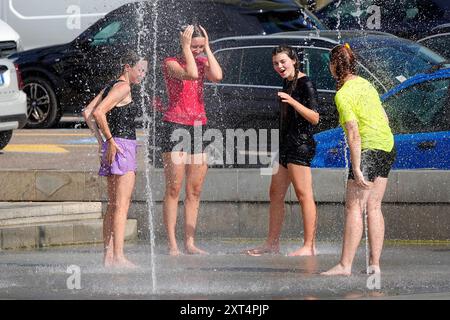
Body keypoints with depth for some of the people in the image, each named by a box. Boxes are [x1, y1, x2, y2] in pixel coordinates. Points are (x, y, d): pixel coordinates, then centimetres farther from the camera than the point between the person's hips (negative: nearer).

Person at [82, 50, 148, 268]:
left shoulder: (111, 86, 16)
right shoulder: (123, 87, -11)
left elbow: (87, 112, 15)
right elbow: (98, 113, -22)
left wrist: (101, 141, 13)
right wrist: (110, 141, -16)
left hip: (113, 148, 10)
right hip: (122, 146, -10)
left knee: (113, 205, 11)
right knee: (121, 205, -11)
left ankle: (108, 256, 12)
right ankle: (118, 257, -15)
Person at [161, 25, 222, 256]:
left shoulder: (203, 61, 12)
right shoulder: (171, 62, -4)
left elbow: (217, 76, -9)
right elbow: (191, 74, -23)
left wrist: (207, 49, -5)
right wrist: (186, 47, -15)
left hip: (198, 126, 6)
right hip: (175, 124, -6)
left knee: (195, 190, 4)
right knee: (174, 188, -8)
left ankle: (189, 242, 7)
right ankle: (172, 244, -8)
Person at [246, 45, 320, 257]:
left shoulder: (305, 84, -11)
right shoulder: (287, 82, 16)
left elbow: (315, 118, -17)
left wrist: (292, 102, -26)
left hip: (301, 144, -10)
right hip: (286, 144, 10)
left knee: (303, 195, -9)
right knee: (276, 193, 10)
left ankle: (309, 246, -9)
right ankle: (272, 243, 15)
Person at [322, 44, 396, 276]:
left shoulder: (342, 95, -13)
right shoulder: (365, 84, 13)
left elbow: (354, 133, -18)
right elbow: (385, 119, 17)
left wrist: (356, 168, -18)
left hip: (369, 149, -9)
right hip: (388, 146, 9)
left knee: (354, 208, -7)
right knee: (374, 207, 10)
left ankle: (345, 265, -9)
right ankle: (375, 263, 9)